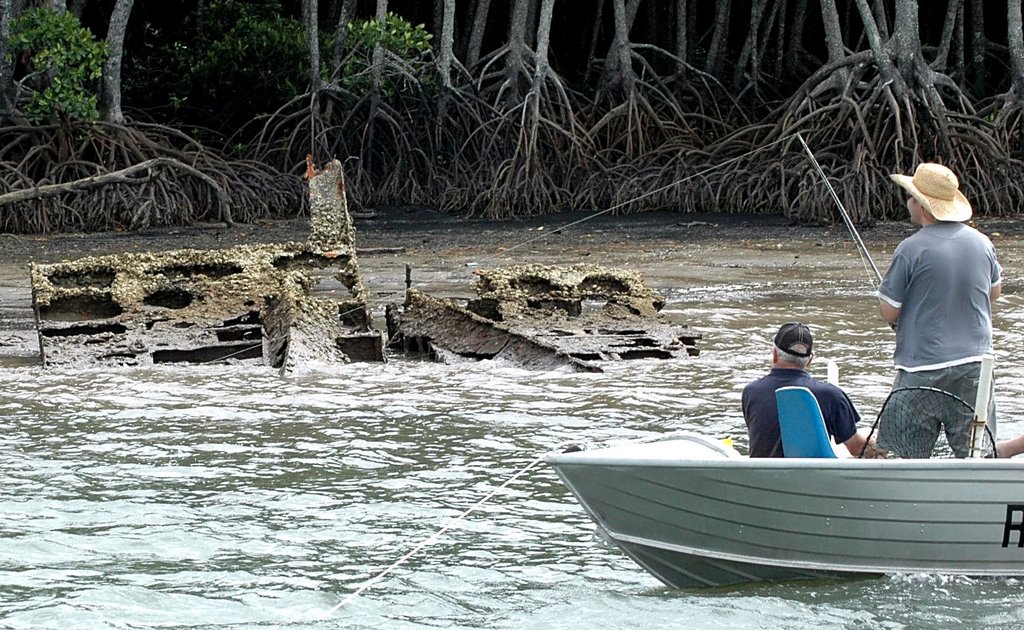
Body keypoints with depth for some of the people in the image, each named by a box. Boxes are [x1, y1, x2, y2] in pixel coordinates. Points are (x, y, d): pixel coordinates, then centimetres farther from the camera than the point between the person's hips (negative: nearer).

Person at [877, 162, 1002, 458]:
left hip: (924, 369, -5)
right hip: (976, 362, 5)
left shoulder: (911, 249, -14)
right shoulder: (982, 242, 4)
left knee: (904, 455, 2)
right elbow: (994, 292, 21)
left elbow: (889, 312, -10)